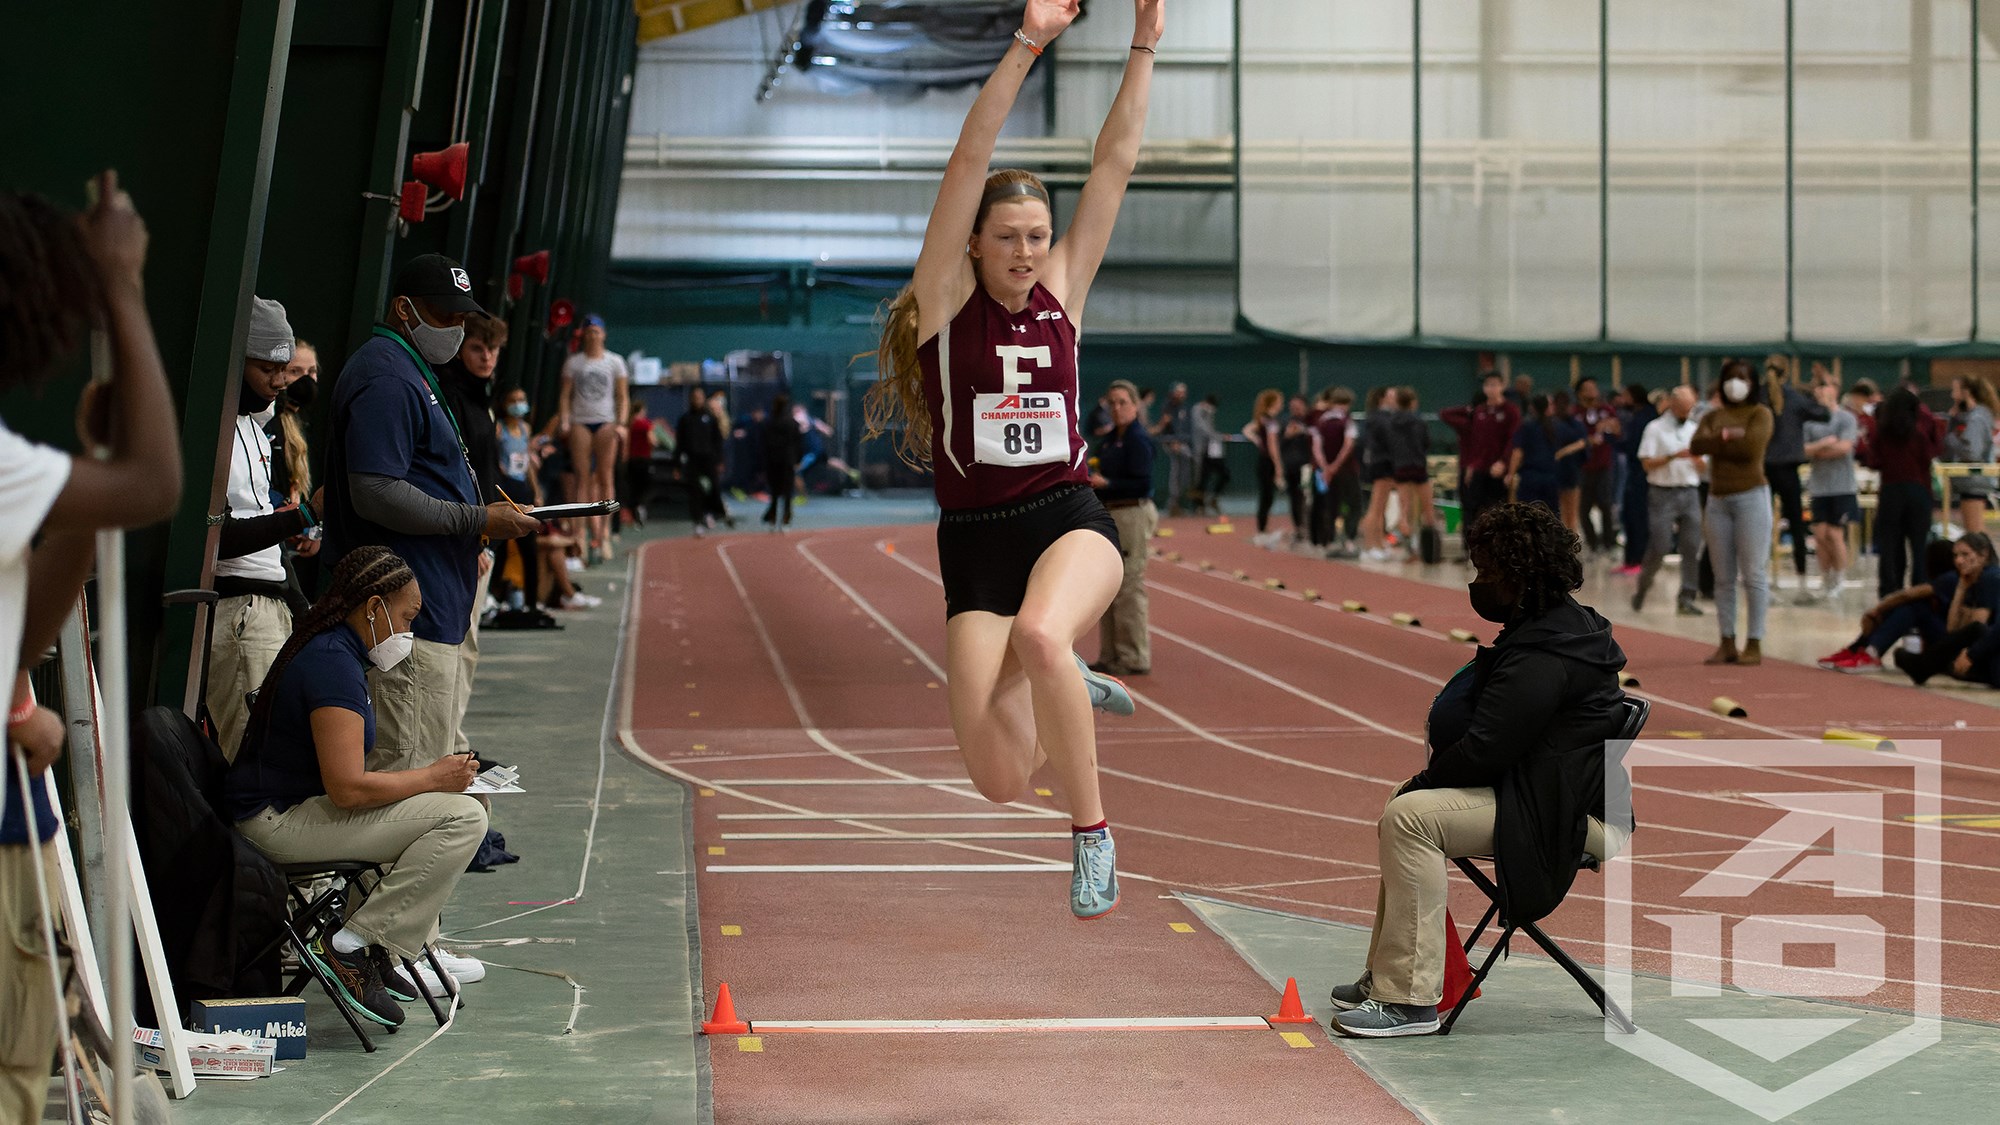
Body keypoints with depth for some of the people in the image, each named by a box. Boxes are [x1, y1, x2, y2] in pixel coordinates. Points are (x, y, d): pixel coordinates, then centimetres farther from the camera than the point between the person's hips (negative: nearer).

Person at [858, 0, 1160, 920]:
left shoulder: (1060, 293, 8)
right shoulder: (945, 301, 1)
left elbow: (1115, 164, 4)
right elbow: (968, 164, -9)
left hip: (1069, 520, 1)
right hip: (974, 540, 0)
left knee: (1039, 632, -36)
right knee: (1000, 780, -9)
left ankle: (1092, 832, -18)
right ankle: (1064, 692, 27)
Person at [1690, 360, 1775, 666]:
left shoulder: (1760, 413, 1)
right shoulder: (1712, 417, 15)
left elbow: (1750, 446, -15)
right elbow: (1696, 445, -3)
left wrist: (1715, 445, -3)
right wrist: (1727, 436, -13)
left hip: (1751, 496, -5)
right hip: (1717, 499, 5)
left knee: (1754, 574, -6)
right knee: (1723, 577, 6)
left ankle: (1754, 644, -5)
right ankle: (1727, 643, 9)